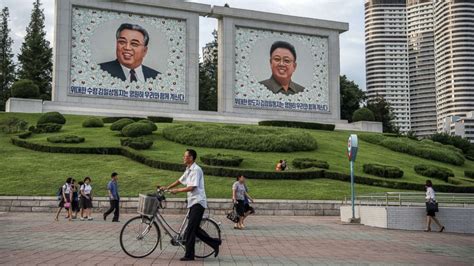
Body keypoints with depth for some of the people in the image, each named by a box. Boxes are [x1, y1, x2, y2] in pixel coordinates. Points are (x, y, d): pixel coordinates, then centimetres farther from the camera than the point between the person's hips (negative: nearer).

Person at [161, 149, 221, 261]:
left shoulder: (196, 170, -15)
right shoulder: (188, 170, 15)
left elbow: (191, 187, -20)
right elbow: (180, 181, 24)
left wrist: (177, 190, -14)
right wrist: (167, 188, 17)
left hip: (198, 202, -9)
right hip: (193, 202, 9)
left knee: (190, 229, -8)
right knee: (194, 229, 10)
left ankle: (189, 255, -1)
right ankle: (215, 243, 18)